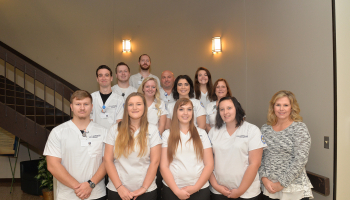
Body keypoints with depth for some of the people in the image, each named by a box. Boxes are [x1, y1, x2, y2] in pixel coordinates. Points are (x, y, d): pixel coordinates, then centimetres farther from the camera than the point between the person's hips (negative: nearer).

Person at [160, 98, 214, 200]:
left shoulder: (202, 133, 6)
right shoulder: (167, 134, 3)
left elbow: (209, 165, 1)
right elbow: (164, 166, -1)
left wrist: (195, 187, -9)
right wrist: (176, 190, -11)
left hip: (200, 189, 1)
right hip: (172, 189, -1)